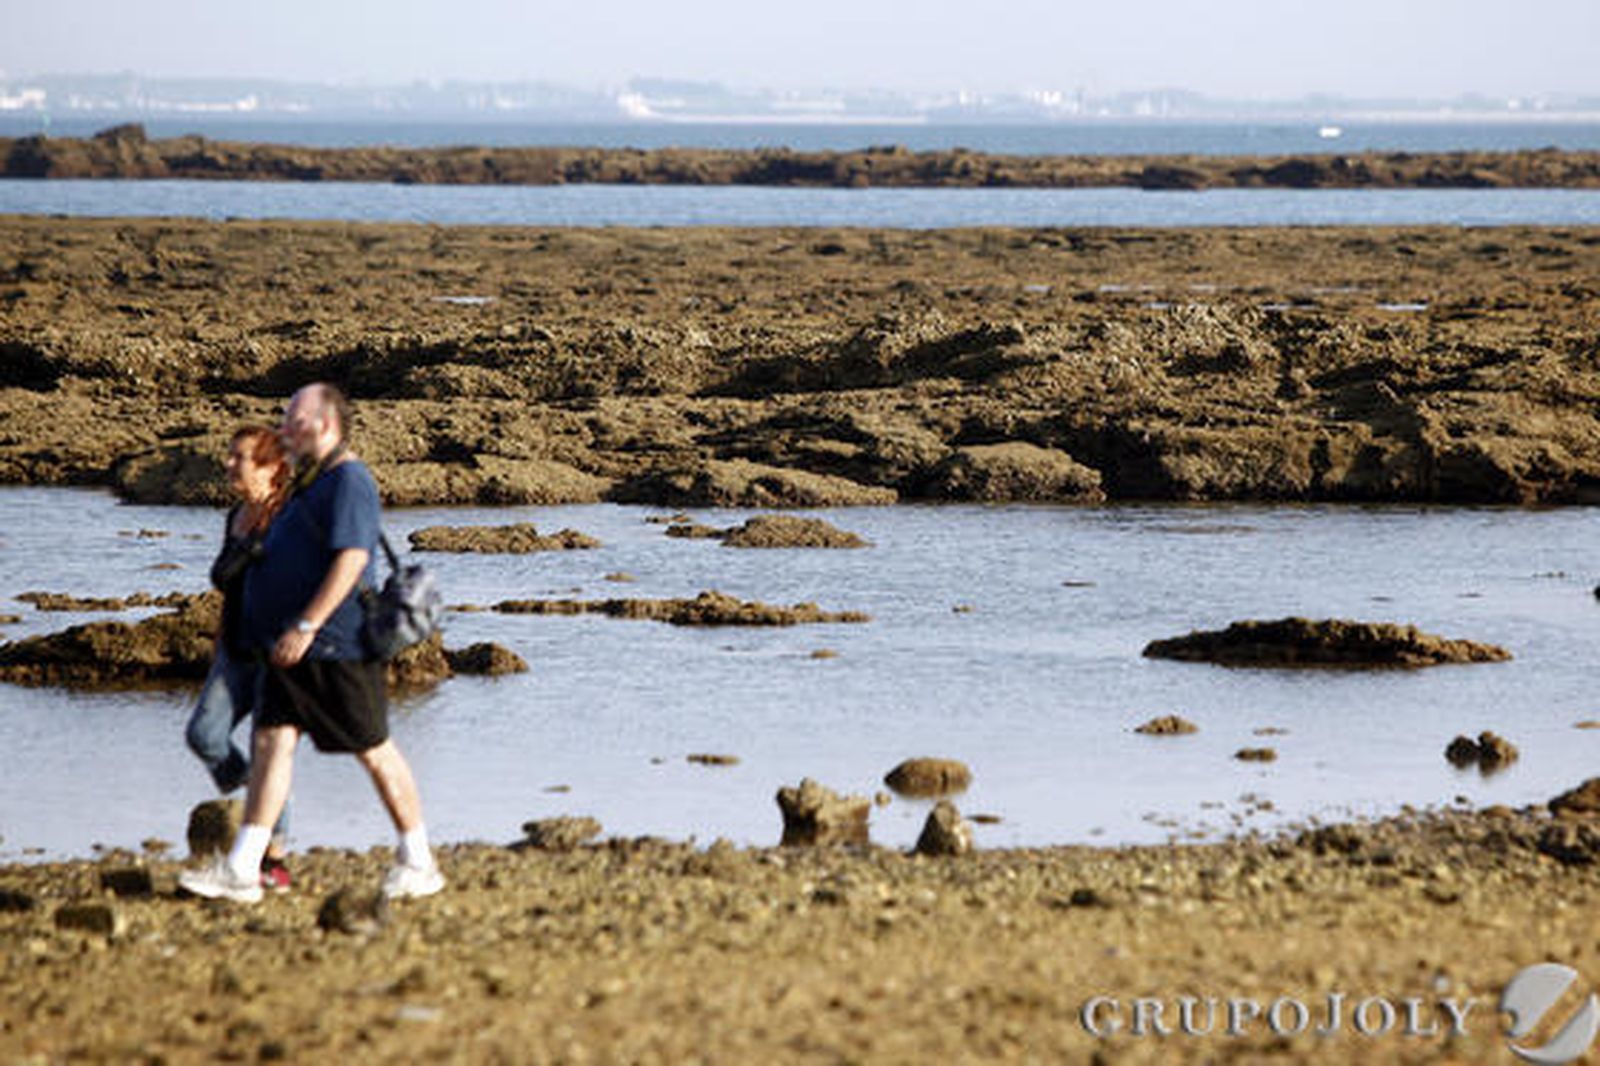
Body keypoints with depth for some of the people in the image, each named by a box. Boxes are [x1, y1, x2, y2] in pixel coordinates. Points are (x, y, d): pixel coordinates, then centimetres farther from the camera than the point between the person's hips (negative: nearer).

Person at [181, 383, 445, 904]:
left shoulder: (349, 481, -14)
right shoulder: (312, 483, 18)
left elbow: (351, 559, -24)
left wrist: (306, 627, -27)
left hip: (336, 646, -10)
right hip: (294, 650, 10)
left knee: (375, 751, 1)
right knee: (272, 742, 1)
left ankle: (419, 864, 13)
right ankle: (241, 870, -4)